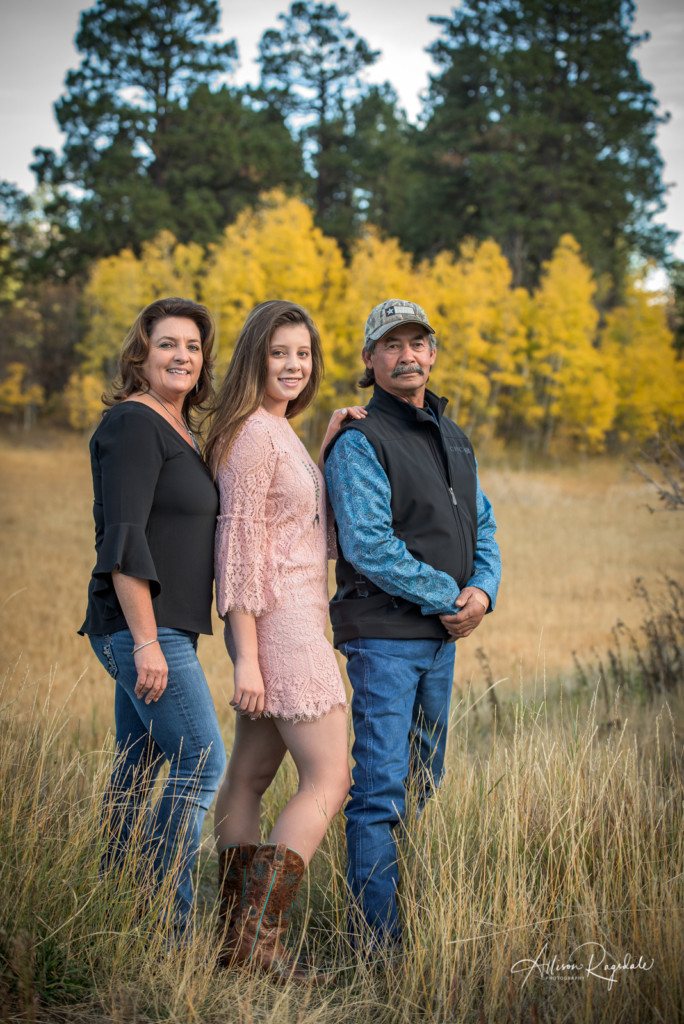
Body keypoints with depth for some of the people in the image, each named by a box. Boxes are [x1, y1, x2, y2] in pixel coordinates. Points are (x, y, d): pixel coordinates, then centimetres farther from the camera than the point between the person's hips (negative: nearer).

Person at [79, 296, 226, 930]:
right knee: (203, 762, -11)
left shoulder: (177, 431, 18)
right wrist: (146, 640, -23)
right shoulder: (133, 424, -11)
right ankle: (166, 918, -6)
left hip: (163, 628, 10)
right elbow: (122, 539, -19)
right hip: (141, 625, -10)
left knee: (138, 770, 12)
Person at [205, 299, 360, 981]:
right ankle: (257, 932, -10)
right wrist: (246, 656, -20)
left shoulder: (280, 433, 16)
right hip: (279, 623, -10)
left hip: (293, 622, 10)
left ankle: (233, 936, 15)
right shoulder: (254, 434, -13)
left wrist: (330, 444, 9)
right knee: (329, 779, -10)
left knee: (249, 777, 10)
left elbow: (310, 526, 18)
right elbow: (240, 543, -17)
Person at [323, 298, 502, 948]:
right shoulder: (359, 443, -9)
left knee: (424, 783, 14)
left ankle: (416, 916, 25)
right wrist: (449, 598, -14)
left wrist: (483, 589, -3)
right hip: (383, 635, -8)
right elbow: (369, 545, -18)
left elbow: (482, 528, 18)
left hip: (443, 635, 8)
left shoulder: (453, 440, 16)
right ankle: (376, 938, -4)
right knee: (381, 787, -8)